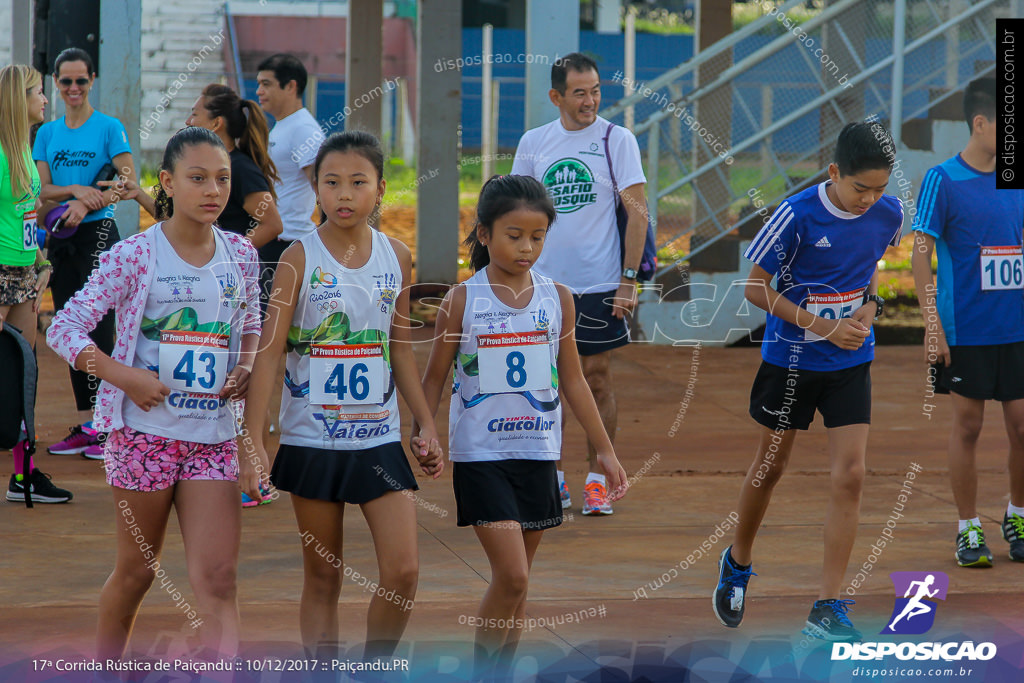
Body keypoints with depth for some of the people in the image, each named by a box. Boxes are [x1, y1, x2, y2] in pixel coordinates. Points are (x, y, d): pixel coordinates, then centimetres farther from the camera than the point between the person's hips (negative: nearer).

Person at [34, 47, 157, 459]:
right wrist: (77, 190, -16)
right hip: (60, 239, 6)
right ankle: (83, 426, 12)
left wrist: (85, 205, -22)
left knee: (98, 329, -8)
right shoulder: (47, 133, 12)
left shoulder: (109, 128, -3)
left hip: (97, 233, -6)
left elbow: (128, 185, -10)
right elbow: (42, 189, 2)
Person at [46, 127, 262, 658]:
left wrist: (246, 366, 0)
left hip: (213, 434, 3)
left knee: (217, 577, -8)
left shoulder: (240, 255, 5)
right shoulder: (134, 256, -8)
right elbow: (63, 329, -9)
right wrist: (125, 376, -20)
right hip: (146, 430, -3)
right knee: (137, 570, 10)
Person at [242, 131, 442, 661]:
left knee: (403, 572, -6)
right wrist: (252, 438, -14)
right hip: (312, 435, -3)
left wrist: (426, 426, 14)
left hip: (379, 437, 3)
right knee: (322, 578, 6)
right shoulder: (301, 257, -7)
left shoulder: (395, 256, 4)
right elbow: (270, 350, -8)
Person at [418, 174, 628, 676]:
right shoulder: (462, 300, -5)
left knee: (516, 582, 9)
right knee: (512, 576, -13)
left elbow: (572, 379, 11)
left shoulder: (557, 298, 4)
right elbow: (434, 378, 1)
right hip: (479, 454, -4)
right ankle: (481, 676, 0)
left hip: (537, 453, 4)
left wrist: (605, 449, 11)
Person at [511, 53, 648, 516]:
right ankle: (552, 478, 14)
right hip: (544, 282, 3)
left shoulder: (617, 140, -3)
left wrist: (629, 278, -10)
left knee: (597, 377, 1)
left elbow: (637, 212, -4)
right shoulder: (533, 143, 6)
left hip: (598, 284, -3)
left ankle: (597, 478, 9)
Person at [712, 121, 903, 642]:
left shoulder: (889, 214, -8)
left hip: (851, 364, 3)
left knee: (850, 476, -9)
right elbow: (755, 286, -13)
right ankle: (737, 563, 41)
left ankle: (827, 608, -5)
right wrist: (823, 326, -18)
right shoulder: (798, 216, -21)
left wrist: (870, 303, -3)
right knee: (770, 467, 14)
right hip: (790, 359, -2)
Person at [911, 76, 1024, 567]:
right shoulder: (942, 180, -7)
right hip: (964, 332, -4)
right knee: (967, 426, 2)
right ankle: (968, 530, 13)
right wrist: (933, 325, -13)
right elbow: (920, 253, -8)